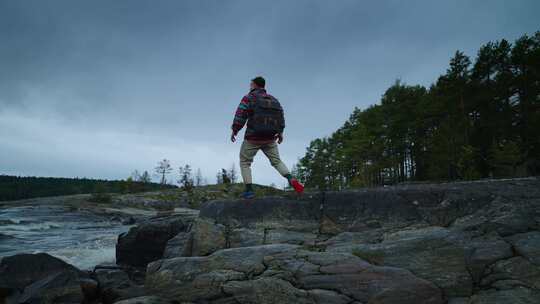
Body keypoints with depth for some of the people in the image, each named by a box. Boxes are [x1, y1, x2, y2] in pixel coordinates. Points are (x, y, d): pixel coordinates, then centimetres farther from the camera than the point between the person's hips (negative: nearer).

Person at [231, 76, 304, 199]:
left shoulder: (249, 98, -5)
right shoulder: (273, 99, 12)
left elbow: (240, 115, -12)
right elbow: (281, 116, 10)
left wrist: (234, 130, -1)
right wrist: (280, 132, 20)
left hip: (253, 138, -4)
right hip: (270, 138, 4)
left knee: (244, 162, 11)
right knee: (277, 161, 14)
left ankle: (249, 190, 2)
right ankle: (292, 180, -10)